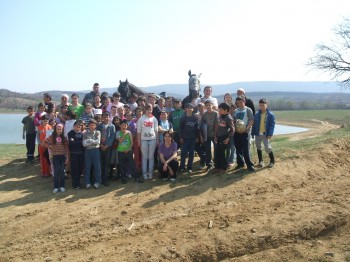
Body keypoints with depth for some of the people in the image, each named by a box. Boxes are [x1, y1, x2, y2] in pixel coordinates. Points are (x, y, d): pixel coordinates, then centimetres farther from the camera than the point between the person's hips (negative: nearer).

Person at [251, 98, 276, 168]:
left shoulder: (270, 115, -5)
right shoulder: (257, 114, 4)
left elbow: (272, 125, -7)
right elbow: (254, 124, 7)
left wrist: (270, 134, -15)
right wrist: (253, 133, 2)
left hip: (266, 134, -4)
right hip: (258, 134, 4)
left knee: (267, 148, -9)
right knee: (258, 147, 12)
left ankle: (272, 161, 12)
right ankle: (261, 161, 28)